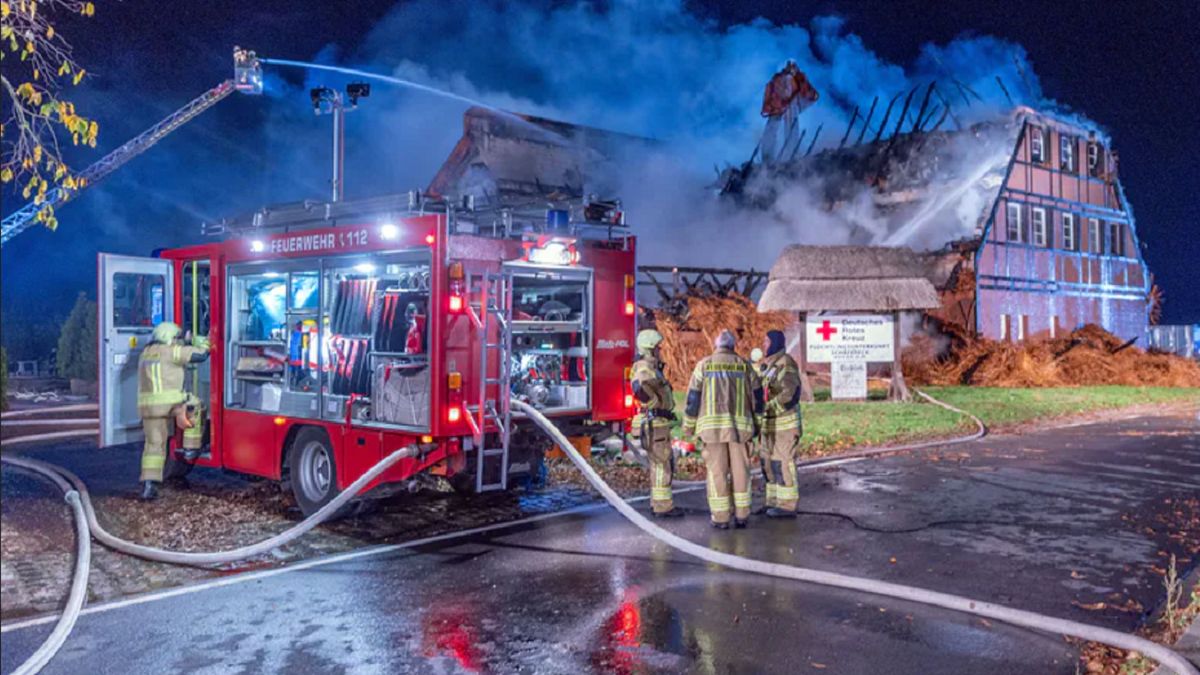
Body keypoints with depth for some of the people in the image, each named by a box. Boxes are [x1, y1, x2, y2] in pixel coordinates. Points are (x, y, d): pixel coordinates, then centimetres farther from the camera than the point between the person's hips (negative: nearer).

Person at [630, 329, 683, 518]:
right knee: (663, 465, -4)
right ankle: (663, 506, 1)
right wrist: (656, 405, -27)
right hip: (654, 424, -10)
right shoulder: (645, 368, -17)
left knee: (660, 464, 16)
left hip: (658, 424, 10)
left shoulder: (651, 368, 17)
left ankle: (658, 503, 22)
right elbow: (638, 386, -39)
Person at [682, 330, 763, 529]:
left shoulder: (704, 364, 3)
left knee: (717, 471, 3)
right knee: (740, 470, 9)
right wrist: (757, 424, 17)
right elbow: (757, 397, 8)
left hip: (712, 425, -1)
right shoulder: (744, 365, 7)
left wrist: (689, 425, 9)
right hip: (739, 425, 1)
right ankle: (741, 515, 10)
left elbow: (693, 397, 2)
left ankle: (720, 518, 4)